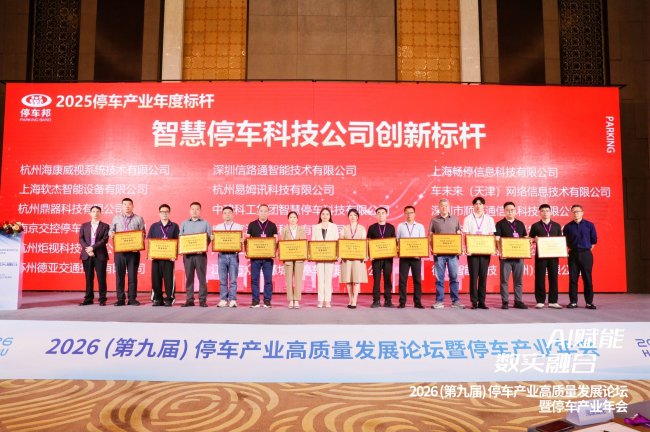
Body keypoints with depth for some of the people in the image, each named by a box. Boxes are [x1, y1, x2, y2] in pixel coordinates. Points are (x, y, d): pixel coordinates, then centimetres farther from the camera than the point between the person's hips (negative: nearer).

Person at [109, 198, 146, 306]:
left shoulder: (139, 219, 8)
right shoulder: (116, 218, 14)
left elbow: (143, 233, 6)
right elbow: (111, 230, 15)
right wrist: (111, 234, -7)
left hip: (134, 251, -1)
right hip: (119, 251, 2)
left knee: (133, 275, 1)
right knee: (119, 275, 3)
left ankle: (132, 299, 7)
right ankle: (120, 299, 9)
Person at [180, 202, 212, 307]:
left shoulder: (205, 223, 8)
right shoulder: (184, 223, 14)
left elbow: (209, 238, 3)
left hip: (201, 254, -2)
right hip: (188, 254, 2)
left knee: (202, 277, -2)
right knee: (189, 277, 3)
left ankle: (203, 300, 2)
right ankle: (189, 300, 8)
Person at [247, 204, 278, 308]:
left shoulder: (272, 225, 7)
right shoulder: (252, 225, 7)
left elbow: (276, 240, 5)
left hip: (268, 256, 0)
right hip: (255, 256, 0)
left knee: (268, 279, 1)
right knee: (254, 279, 3)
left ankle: (267, 300, 8)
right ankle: (255, 300, 10)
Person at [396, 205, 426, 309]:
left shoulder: (420, 226, 8)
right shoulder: (400, 226, 9)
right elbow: (397, 241, 8)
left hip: (416, 256, 0)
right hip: (404, 256, 0)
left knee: (417, 279, 2)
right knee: (402, 279, 0)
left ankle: (417, 302, 7)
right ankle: (402, 302, 6)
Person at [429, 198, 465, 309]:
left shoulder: (455, 219, 10)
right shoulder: (434, 220, 6)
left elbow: (459, 235, 11)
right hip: (439, 252, -1)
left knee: (454, 277, 1)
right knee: (439, 278, 3)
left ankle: (455, 301, 8)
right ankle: (439, 301, 8)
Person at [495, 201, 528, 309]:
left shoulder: (520, 224, 13)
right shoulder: (500, 224, 1)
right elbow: (497, 239, -7)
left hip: (518, 256, 4)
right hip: (505, 256, -4)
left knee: (518, 280, 8)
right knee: (504, 280, -1)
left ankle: (518, 301, 15)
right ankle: (504, 302, 5)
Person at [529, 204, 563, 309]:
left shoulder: (557, 226, 12)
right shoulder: (535, 226, 6)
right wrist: (534, 240, -15)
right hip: (540, 255, -2)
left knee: (553, 277, 4)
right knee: (540, 278, -1)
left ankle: (553, 301, 10)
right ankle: (540, 301, 6)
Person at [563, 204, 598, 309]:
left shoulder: (589, 225, 3)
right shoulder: (568, 227, 4)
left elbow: (594, 240, 10)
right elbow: (565, 242, 11)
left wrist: (588, 249, 6)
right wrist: (569, 250, 3)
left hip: (586, 254, -1)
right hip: (573, 254, 1)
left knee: (587, 278, 1)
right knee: (573, 278, 1)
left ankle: (589, 302, 7)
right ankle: (573, 301, 7)